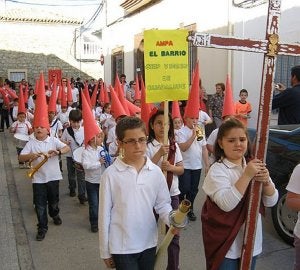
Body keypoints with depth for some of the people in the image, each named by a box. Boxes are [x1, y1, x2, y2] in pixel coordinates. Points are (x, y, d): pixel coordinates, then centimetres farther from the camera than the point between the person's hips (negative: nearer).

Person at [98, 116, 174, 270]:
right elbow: (104, 214, -6)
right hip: (122, 246, -3)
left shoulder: (155, 172, -4)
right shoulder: (110, 174, -12)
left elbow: (163, 204, 3)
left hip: (148, 243, 3)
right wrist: (105, 251, -1)